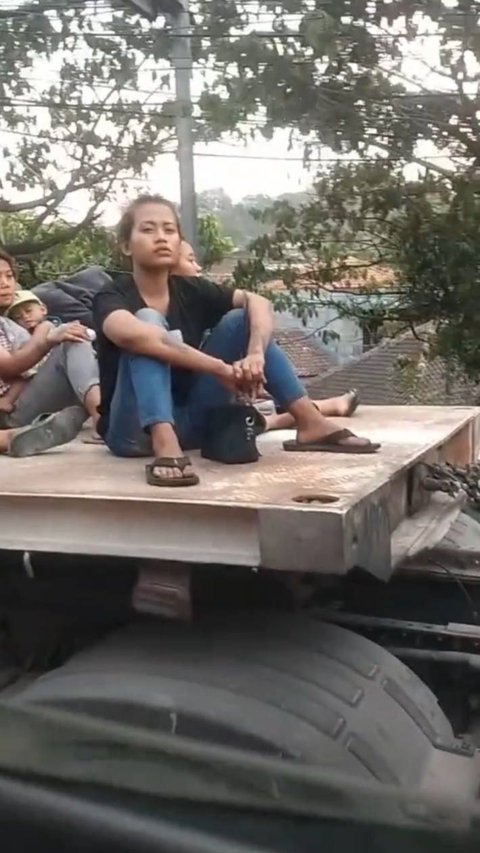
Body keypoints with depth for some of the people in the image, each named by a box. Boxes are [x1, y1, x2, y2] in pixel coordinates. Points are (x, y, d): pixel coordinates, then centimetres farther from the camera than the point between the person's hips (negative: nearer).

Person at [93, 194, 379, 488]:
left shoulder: (190, 291, 3)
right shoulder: (112, 297, -12)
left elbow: (258, 303, -9)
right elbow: (133, 334, -35)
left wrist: (256, 354, -30)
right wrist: (221, 369, -36)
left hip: (190, 423, 5)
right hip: (136, 431, -5)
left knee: (240, 319, -4)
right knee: (148, 320, -25)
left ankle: (311, 423, -13)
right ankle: (165, 447, -44)